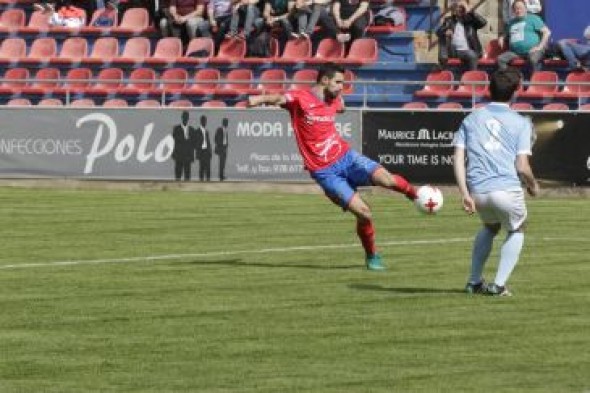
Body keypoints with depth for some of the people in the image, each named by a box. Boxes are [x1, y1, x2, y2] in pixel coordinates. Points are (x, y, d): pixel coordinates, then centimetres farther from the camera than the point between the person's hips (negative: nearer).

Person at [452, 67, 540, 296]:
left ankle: (474, 282, 29)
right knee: (516, 231, 24)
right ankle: (499, 284, 10)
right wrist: (533, 186, 17)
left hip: (477, 191, 4)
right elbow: (522, 167, -2)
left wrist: (465, 193, 2)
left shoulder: (471, 119, 14)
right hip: (507, 189, -4)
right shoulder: (521, 123, 4)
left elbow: (458, 159, 4)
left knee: (490, 227, 33)